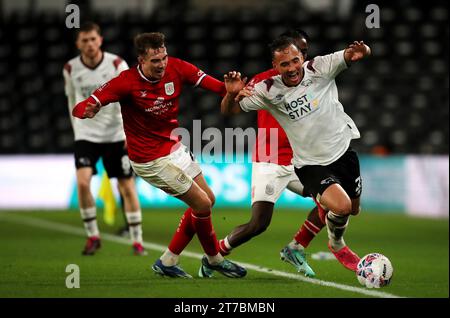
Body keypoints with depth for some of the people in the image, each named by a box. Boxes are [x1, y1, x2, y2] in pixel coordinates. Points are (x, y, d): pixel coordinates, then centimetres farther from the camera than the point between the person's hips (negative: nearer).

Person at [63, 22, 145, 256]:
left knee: (127, 187, 0)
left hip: (116, 134, -1)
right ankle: (92, 236, -1)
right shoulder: (71, 69, -2)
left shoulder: (117, 65, -9)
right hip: (86, 135, 1)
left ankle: (137, 241, 12)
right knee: (82, 182, -17)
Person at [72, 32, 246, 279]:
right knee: (202, 204, -4)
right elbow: (81, 108, -26)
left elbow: (213, 85, -17)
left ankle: (168, 261, 22)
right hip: (152, 160, -7)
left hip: (176, 148, 7)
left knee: (207, 200, 14)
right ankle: (214, 259, 22)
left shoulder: (176, 68, -10)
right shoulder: (126, 82, -23)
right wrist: (87, 110, -50)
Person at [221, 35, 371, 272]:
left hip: (344, 150, 3)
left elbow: (351, 55, -15)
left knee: (354, 209, 16)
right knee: (341, 206, -25)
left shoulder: (320, 68, -13)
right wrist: (232, 94, -32)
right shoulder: (268, 90, -13)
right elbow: (229, 110, -8)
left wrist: (361, 51, -40)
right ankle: (337, 246, 10)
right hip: (311, 166, -3)